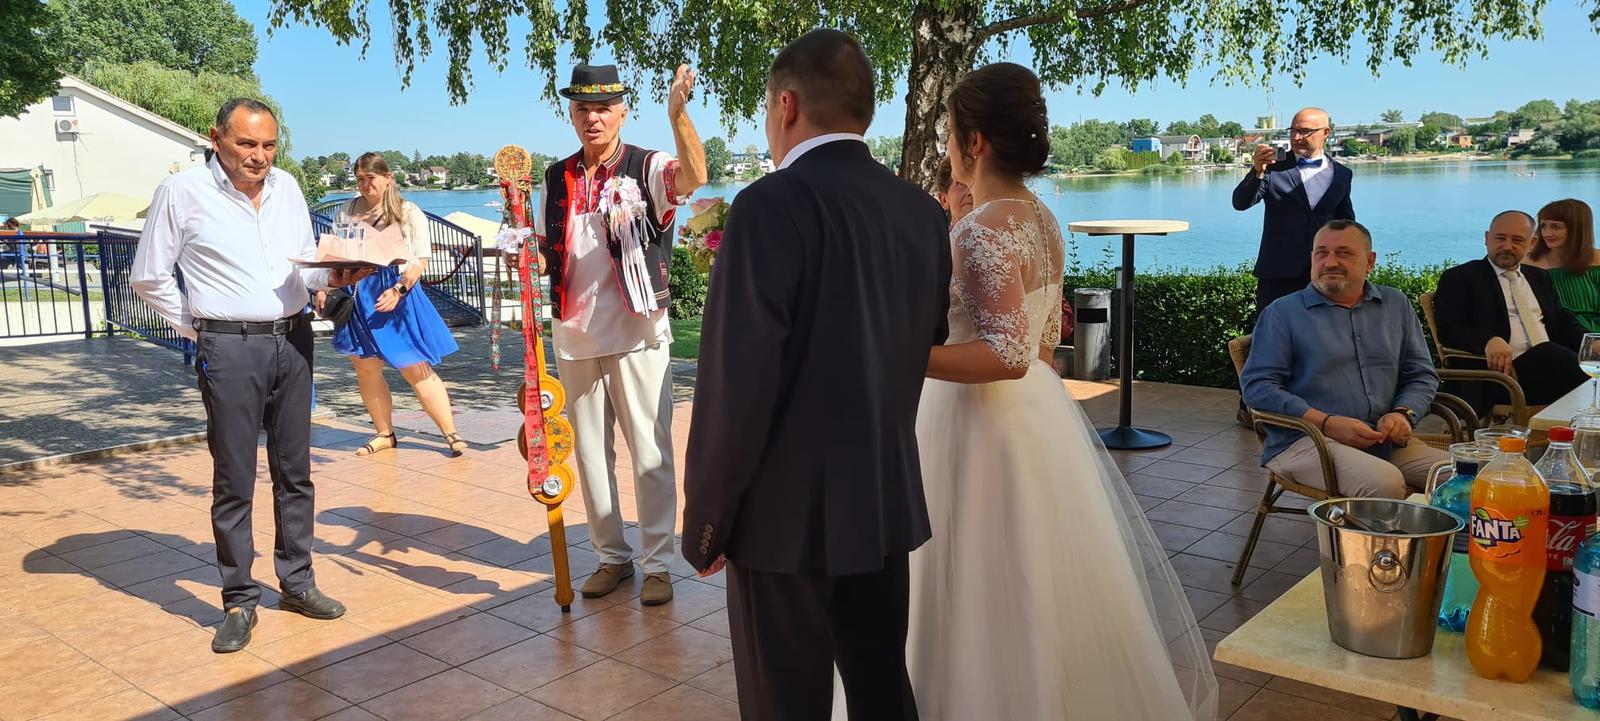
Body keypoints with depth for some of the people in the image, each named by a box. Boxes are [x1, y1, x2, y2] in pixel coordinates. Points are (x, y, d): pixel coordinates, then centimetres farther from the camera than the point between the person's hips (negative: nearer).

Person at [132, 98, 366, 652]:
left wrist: (333, 276, -3)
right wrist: (195, 328, -2)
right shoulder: (182, 192, -4)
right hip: (229, 350, -4)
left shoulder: (287, 188, 9)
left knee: (295, 470, 12)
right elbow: (149, 277, 2)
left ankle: (297, 581, 24)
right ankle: (239, 600, 13)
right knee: (233, 480, 2)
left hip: (293, 341, 5)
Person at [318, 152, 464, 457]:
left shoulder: (409, 213, 1)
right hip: (357, 297, 4)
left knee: (416, 369, -6)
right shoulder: (347, 211, 12)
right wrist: (323, 288, 1)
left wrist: (398, 290, -18)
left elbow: (420, 260, -5)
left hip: (397, 296, -4)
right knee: (366, 370, 8)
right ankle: (384, 434, 22)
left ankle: (451, 434, 0)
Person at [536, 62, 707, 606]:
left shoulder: (647, 169, -6)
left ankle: (657, 563, 13)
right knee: (591, 453, 13)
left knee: (650, 454, 1)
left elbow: (693, 176, -29)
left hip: (638, 336, -5)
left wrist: (677, 114, -45)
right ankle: (612, 556, 26)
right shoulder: (557, 180, 9)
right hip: (576, 338, 5)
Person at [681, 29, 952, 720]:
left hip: (788, 513, -6)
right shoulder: (924, 211, 3)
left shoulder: (772, 205, -17)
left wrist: (704, 524, -9)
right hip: (890, 504, 6)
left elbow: (737, 384, -19)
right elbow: (926, 352, 9)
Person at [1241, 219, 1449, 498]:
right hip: (1304, 441, -5)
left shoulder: (1396, 305, 20)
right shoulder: (1283, 313, 5)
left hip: (1385, 441, 5)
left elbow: (1422, 375, 21)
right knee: (1384, 483, -32)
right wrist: (1326, 423, -15)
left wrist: (1403, 413, -3)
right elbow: (1256, 385, -4)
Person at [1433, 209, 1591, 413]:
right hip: (1504, 368, -6)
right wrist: (1489, 340, -26)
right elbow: (1448, 330, -6)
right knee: (1549, 353, -35)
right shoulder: (1459, 278, 6)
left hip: (1550, 364, 6)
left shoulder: (1539, 276, 28)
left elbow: (1562, 322, 26)